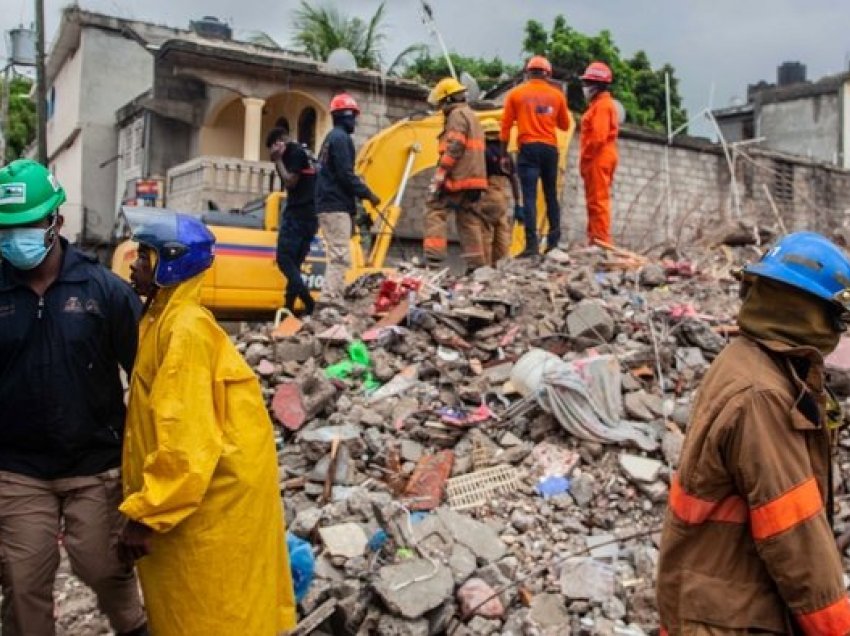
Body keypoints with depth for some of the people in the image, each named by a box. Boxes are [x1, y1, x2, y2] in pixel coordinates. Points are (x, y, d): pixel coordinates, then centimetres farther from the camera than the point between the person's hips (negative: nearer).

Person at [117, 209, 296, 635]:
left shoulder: (187, 328, -22)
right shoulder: (163, 319, 8)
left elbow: (187, 437, -27)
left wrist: (144, 515, -23)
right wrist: (146, 505, 19)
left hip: (215, 497, -9)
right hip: (196, 488, 9)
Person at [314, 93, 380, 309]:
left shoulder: (331, 137, 22)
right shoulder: (341, 138, -9)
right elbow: (346, 175, -18)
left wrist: (360, 192, 21)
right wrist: (368, 194, -12)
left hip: (328, 204, 10)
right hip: (336, 206, -10)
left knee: (337, 256, 12)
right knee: (340, 256, -13)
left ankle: (332, 300, 11)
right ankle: (330, 300, -17)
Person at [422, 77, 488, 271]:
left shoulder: (457, 115, -5)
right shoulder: (471, 116, 26)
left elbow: (454, 148, -17)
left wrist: (439, 175, -20)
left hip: (458, 177, -10)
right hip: (474, 177, 10)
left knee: (435, 210, -11)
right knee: (469, 219, 9)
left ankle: (433, 255, -23)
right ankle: (476, 263, 7)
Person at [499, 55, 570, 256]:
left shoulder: (516, 93, 4)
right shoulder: (557, 95, 8)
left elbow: (506, 125, 2)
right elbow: (565, 125, 16)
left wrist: (504, 153, 7)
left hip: (528, 148, -2)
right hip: (550, 149, 2)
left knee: (529, 197, -6)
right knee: (551, 196, 12)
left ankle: (532, 244, -13)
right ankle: (554, 241, 10)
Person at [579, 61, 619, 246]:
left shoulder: (602, 105, -11)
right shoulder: (602, 104, 21)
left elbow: (598, 137, -21)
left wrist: (585, 157, -16)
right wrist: (586, 158, 16)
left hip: (598, 158, -11)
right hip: (600, 159, 11)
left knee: (598, 201, -10)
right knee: (596, 201, 13)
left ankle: (601, 240, -9)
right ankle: (595, 239, 18)